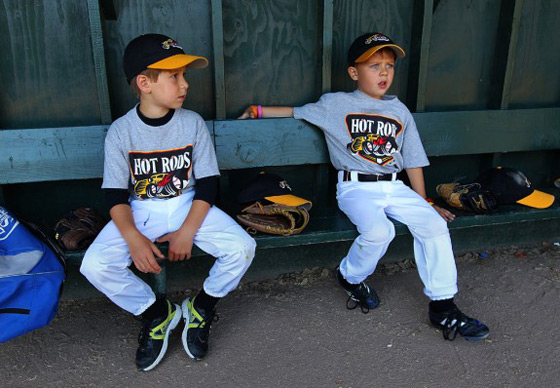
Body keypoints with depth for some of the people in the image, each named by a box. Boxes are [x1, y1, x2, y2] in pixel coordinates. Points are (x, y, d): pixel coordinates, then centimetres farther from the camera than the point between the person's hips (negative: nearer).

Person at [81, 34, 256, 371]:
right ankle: (157, 314, 4)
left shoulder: (194, 123, -6)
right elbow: (116, 194, -6)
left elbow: (207, 183, -6)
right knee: (95, 265, -22)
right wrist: (134, 238, -24)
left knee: (242, 248, -21)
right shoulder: (121, 131, -8)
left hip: (189, 205, 1)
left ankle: (201, 307, 8)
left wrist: (186, 233, -16)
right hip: (140, 210, 0)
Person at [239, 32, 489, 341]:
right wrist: (257, 111, 4)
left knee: (434, 225, -16)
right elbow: (295, 112, 12)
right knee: (379, 231, -31)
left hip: (394, 187, 4)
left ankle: (443, 305, -3)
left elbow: (412, 160, 16)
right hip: (356, 188, -4)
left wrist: (424, 202, 13)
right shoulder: (336, 104, 5)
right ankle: (351, 277, 2)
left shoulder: (399, 111, 15)